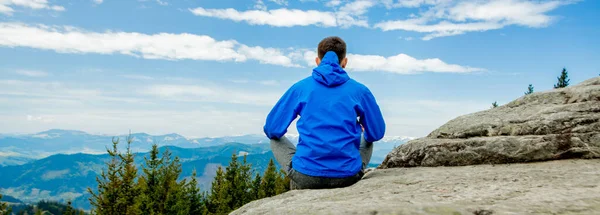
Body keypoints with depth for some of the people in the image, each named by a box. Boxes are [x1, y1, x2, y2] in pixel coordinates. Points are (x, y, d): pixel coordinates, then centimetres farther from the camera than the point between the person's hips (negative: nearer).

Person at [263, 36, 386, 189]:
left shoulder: (300, 88, 1)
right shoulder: (360, 90, 2)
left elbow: (272, 129, 4)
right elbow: (377, 133, 9)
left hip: (306, 176, 0)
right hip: (347, 176, 1)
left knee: (276, 139, 28)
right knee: (368, 140, 31)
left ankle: (299, 190, 29)